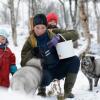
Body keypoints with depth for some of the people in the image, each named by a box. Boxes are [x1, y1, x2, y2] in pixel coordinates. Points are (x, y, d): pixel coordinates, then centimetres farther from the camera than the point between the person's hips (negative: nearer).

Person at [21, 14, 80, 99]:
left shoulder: (53, 33, -2)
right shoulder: (30, 41, -6)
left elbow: (75, 34, -5)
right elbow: (23, 62, -8)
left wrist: (59, 38, -22)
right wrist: (33, 52, -26)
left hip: (59, 67, 3)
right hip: (46, 71, -3)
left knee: (75, 60, -22)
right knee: (44, 78, -39)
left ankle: (67, 91, -10)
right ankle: (41, 88, 2)